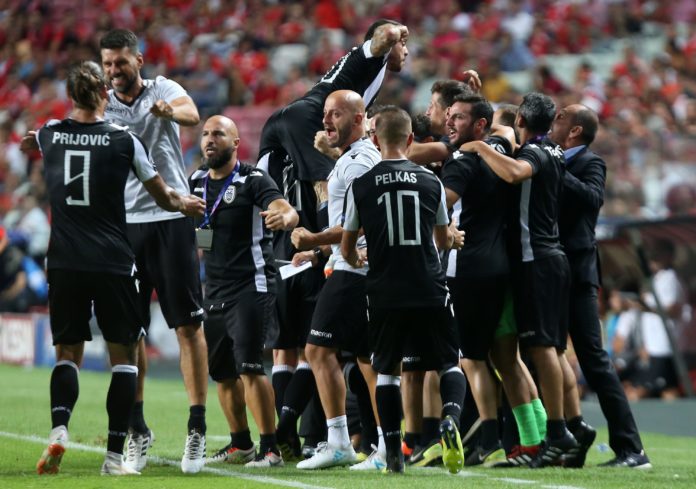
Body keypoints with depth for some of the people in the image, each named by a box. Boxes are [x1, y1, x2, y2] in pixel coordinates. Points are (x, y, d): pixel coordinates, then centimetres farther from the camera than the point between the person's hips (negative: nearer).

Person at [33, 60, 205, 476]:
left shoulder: (49, 135, 2)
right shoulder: (124, 140, -5)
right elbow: (163, 196, 5)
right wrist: (184, 204, 28)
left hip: (64, 262, 2)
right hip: (113, 262, -2)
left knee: (68, 352, 13)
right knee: (123, 353, 8)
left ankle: (59, 427, -14)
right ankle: (115, 456, 2)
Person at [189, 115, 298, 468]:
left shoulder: (253, 181, -11)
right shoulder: (197, 181, 10)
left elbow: (287, 210, -28)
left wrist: (284, 217, -50)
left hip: (251, 286, -7)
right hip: (215, 289, 7)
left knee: (250, 367, -15)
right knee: (221, 371, 11)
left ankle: (270, 448, -13)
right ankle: (240, 445, 24)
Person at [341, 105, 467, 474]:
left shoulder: (361, 185, -1)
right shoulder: (430, 182, 3)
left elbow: (346, 249, 8)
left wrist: (357, 260, 31)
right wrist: (456, 240, 42)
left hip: (385, 293, 0)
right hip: (430, 291, 0)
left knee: (386, 370, 13)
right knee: (449, 364, 10)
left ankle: (393, 451, 8)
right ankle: (450, 417, -20)